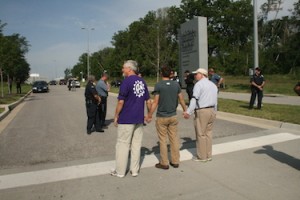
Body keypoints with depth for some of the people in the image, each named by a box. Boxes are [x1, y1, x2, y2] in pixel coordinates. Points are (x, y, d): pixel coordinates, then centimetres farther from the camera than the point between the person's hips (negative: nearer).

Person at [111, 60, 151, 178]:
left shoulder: (126, 81, -12)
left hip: (126, 119, -6)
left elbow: (121, 102, -15)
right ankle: (135, 170, 20)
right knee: (136, 144, 12)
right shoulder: (142, 81, 8)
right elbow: (148, 101, 10)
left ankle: (120, 171, 15)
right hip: (139, 119, 6)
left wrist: (116, 116, -4)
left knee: (123, 144, 5)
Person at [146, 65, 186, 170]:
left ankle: (164, 163, 14)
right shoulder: (176, 84, 1)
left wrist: (150, 115, -5)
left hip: (161, 117, -4)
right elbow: (181, 100, 5)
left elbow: (155, 102, -13)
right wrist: (185, 111, 19)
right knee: (174, 139, 12)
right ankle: (175, 161, 21)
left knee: (163, 140, 6)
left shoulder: (158, 85, -11)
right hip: (173, 116, 4)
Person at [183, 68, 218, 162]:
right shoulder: (213, 85, 17)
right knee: (208, 133, 13)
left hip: (202, 111, -8)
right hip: (212, 111, 8)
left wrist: (188, 112, -21)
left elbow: (194, 99, -18)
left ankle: (202, 156, 10)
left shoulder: (199, 84, -8)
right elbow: (215, 100, 19)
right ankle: (208, 155, 21)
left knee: (201, 134, 1)